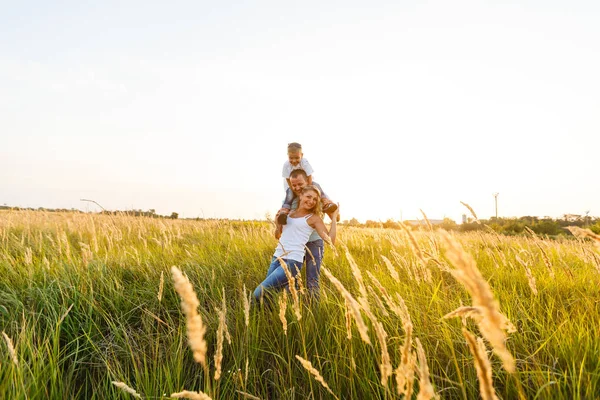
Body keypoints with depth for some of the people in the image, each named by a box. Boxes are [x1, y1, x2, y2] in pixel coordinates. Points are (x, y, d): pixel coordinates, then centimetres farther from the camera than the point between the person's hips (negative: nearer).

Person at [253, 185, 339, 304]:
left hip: (292, 261, -6)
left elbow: (330, 241, -9)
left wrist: (334, 217, -3)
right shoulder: (289, 213, 17)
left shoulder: (314, 218, 2)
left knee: (259, 294, -13)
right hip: (277, 258, 6)